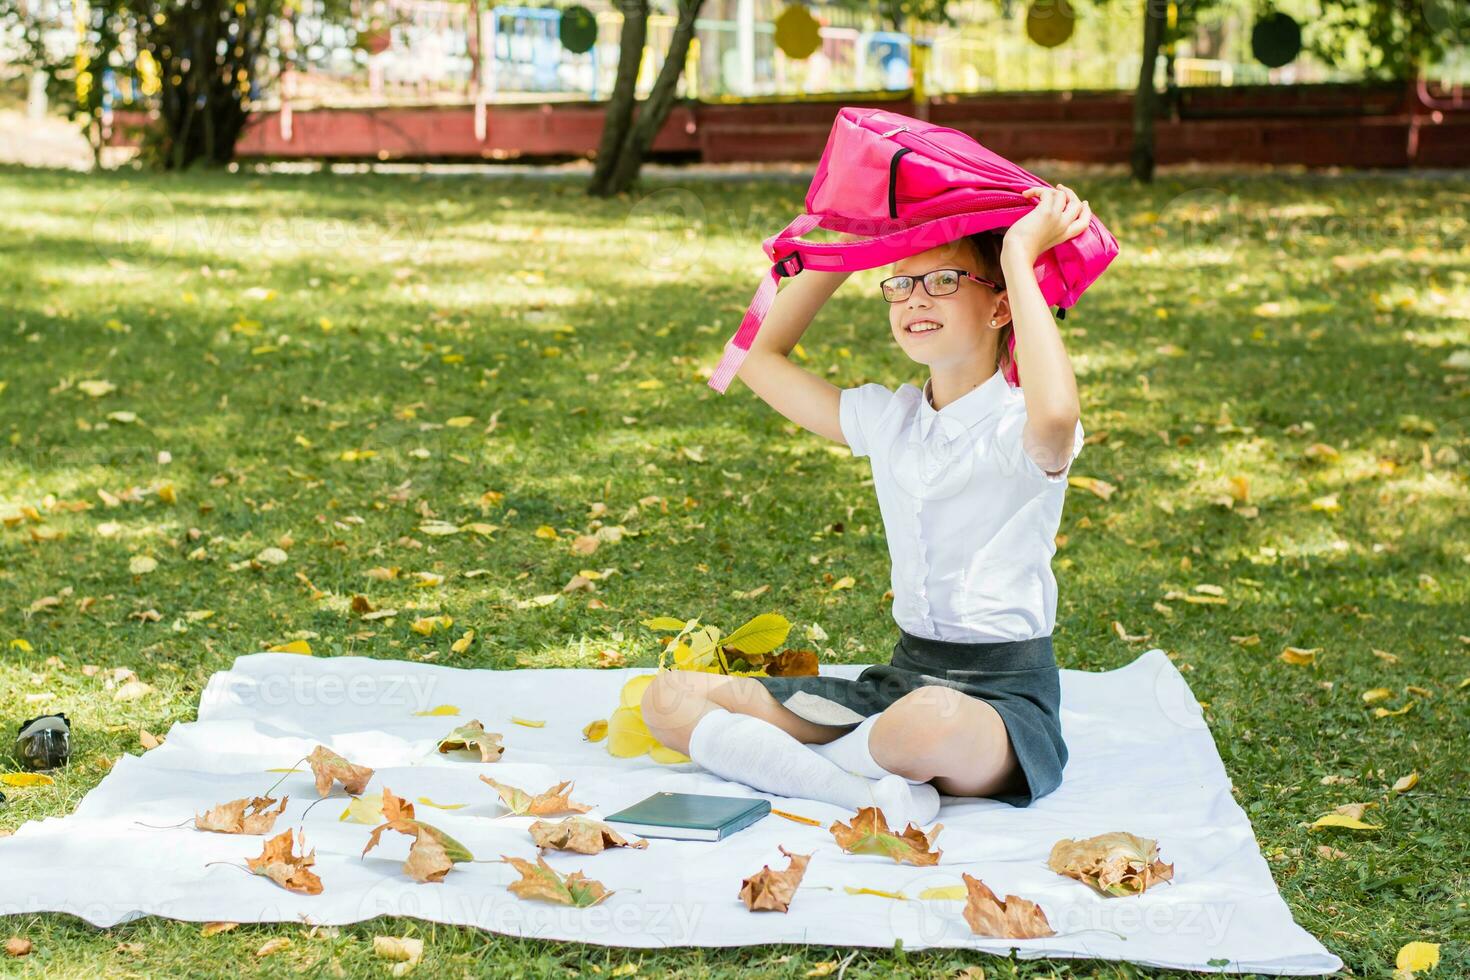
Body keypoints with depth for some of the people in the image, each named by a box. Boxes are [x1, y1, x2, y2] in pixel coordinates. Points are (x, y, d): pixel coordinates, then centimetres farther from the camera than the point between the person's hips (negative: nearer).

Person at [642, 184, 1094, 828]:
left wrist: (1020, 256, -26)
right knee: (669, 698, -4)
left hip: (1005, 696, -7)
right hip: (899, 680, 7)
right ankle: (873, 792, -23)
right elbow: (761, 359, 21)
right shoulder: (888, 420, 10)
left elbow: (1055, 418, -38)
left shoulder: (1018, 427, -11)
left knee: (932, 721, -45)